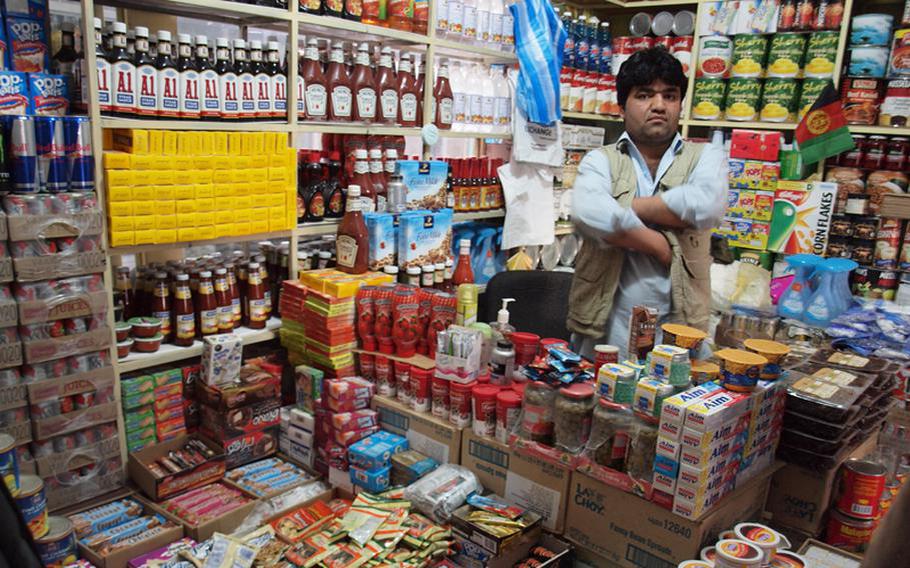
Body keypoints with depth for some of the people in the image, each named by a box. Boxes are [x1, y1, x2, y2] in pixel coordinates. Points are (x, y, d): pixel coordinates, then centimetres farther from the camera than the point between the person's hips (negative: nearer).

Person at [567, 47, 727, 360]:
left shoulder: (705, 156, 8)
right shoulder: (601, 160, 5)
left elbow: (706, 206, -15)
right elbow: (590, 214, -18)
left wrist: (627, 207, -9)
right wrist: (661, 247, -13)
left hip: (678, 329, 1)